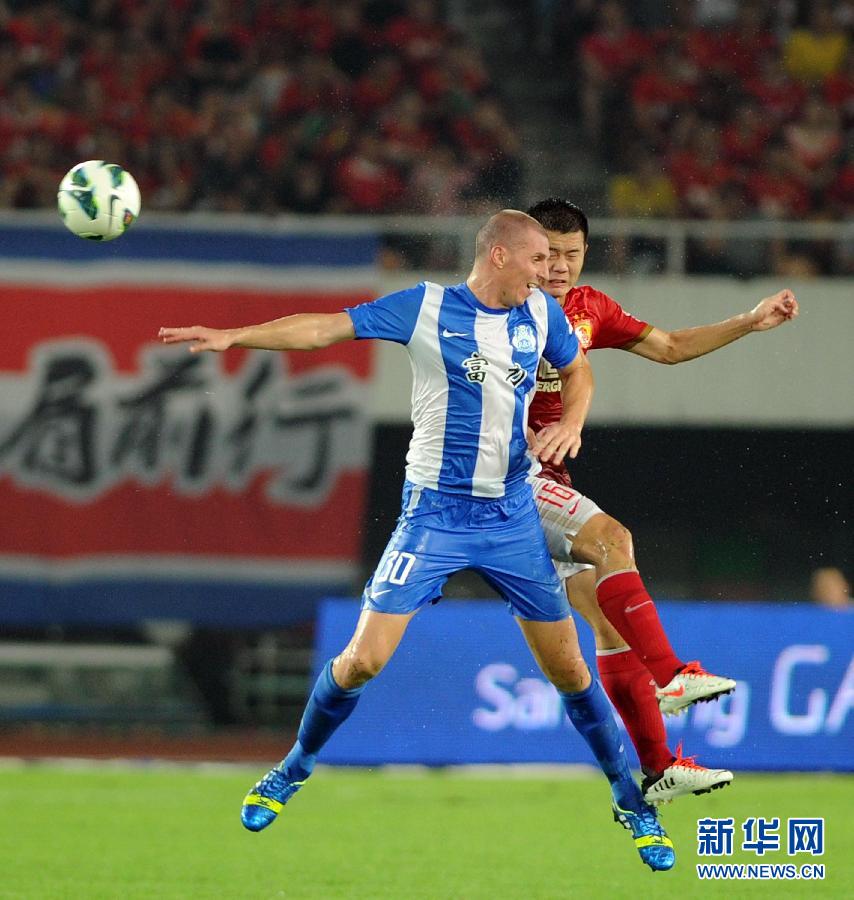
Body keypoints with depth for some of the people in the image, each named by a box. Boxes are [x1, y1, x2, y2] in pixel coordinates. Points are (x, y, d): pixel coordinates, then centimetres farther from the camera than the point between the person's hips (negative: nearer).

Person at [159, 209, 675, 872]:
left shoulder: (540, 313, 4)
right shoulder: (426, 309, -8)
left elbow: (578, 372, 21)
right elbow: (326, 329, -10)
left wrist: (571, 425, 0)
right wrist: (234, 336, -19)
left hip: (513, 517, 3)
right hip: (436, 513, -3)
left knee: (568, 668, 6)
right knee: (364, 658, -10)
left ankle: (631, 799, 22)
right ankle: (293, 771, 14)